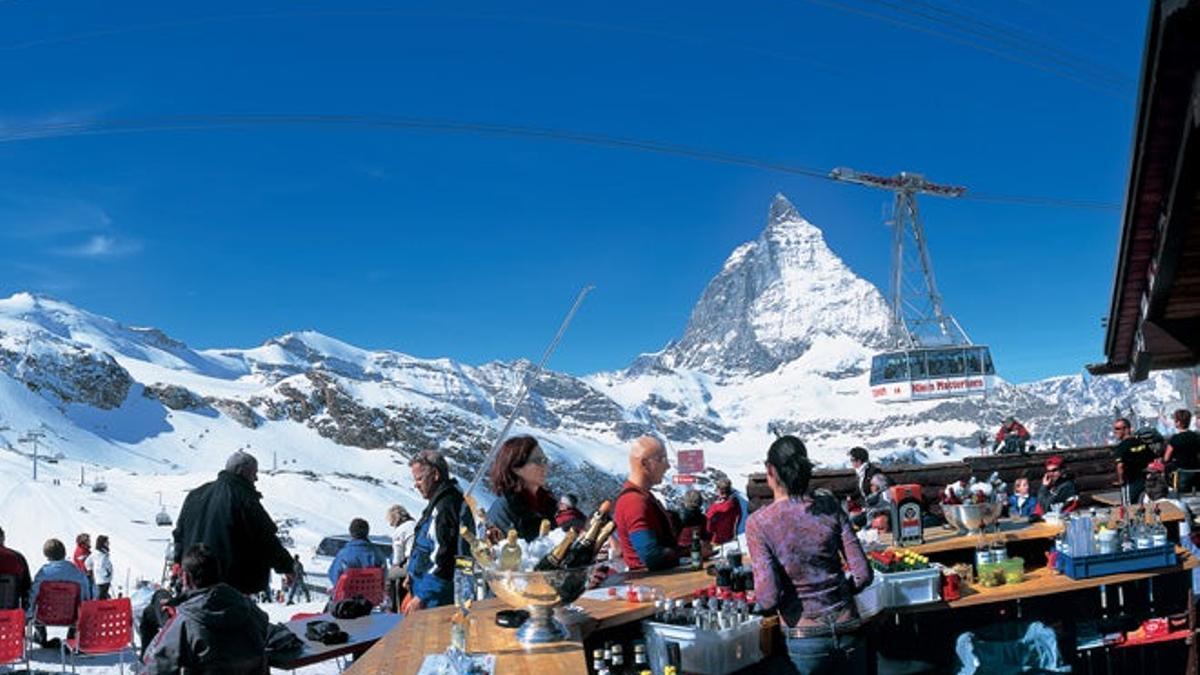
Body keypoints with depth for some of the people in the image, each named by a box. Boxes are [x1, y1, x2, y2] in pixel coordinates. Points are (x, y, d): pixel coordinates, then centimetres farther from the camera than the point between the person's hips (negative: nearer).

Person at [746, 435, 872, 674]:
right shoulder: (829, 506, -3)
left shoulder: (759, 523, -12)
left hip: (805, 637, -2)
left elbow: (769, 598, -17)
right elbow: (863, 575, -3)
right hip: (848, 628, 3)